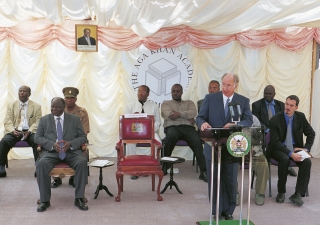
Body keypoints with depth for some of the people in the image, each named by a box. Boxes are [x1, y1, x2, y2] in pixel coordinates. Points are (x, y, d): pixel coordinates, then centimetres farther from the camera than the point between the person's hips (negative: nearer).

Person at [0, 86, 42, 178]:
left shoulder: (36, 106, 11)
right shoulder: (11, 105, 17)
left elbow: (38, 122, 3)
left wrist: (29, 131, -17)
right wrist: (13, 131, -13)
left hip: (30, 132, -2)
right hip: (14, 131, 2)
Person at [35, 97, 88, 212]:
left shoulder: (75, 119, 12)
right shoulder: (44, 120, 14)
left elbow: (83, 137, 8)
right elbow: (37, 138, 6)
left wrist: (70, 143, -13)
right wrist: (52, 144, -13)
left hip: (71, 151, 0)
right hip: (50, 151, 0)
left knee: (82, 162, -31)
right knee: (41, 164, -31)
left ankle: (79, 198, -22)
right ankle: (44, 200, -20)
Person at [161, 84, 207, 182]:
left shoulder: (189, 103, 28)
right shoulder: (166, 103, 24)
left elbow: (194, 112, 5)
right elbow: (169, 115, 2)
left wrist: (179, 114, -6)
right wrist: (187, 117, 3)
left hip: (188, 127, 2)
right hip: (172, 127, -1)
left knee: (197, 141, -31)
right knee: (171, 137, -39)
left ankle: (203, 171, -35)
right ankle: (164, 167, -28)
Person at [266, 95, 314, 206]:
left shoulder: (301, 117, 0)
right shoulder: (275, 120, -13)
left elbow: (311, 133, 11)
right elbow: (275, 142, -16)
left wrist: (306, 148, -5)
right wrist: (290, 154, -26)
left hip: (295, 148, 4)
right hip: (279, 148, -3)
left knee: (307, 161, -26)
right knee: (285, 159, -36)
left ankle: (298, 194, -21)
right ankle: (281, 192, -18)